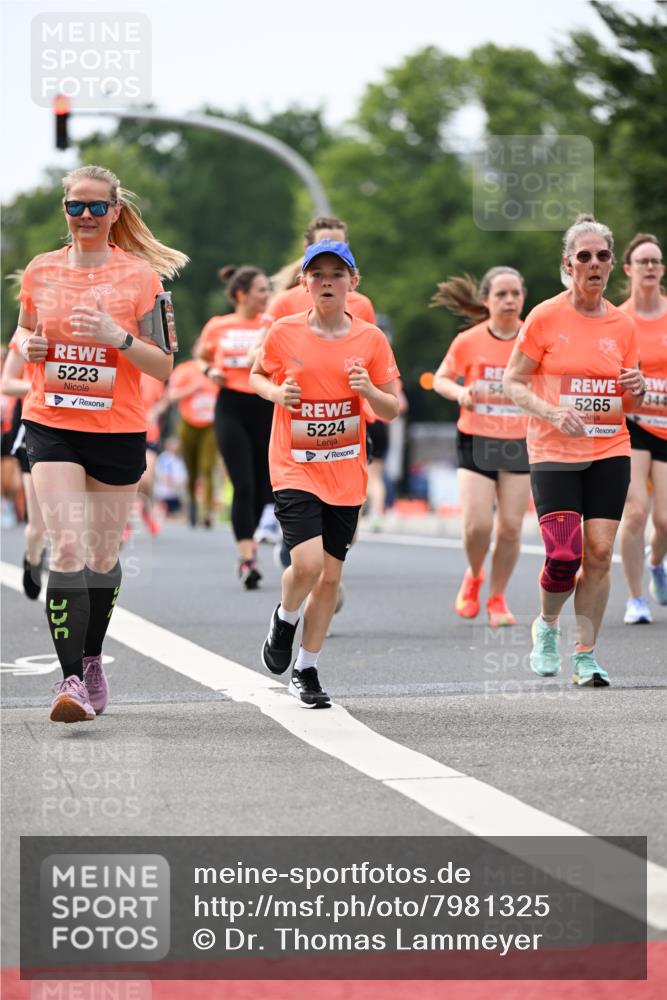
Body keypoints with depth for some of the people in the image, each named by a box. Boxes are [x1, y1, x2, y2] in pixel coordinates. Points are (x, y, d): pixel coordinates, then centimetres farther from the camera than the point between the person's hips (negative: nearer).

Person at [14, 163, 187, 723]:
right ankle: (72, 679, -17)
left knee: (104, 555, 11)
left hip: (118, 430, 0)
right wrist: (28, 346, -2)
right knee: (67, 547, -15)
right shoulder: (41, 271, 5)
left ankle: (92, 659, 33)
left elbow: (163, 366, -3)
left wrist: (117, 337, -19)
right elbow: (24, 331, 21)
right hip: (51, 428, 0)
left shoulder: (141, 276, -2)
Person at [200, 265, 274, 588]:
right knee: (244, 486, -13)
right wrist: (211, 371, 3)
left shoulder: (272, 325, 4)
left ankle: (247, 543, 32)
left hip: (265, 407, 2)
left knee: (262, 488, 6)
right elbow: (203, 357, 22)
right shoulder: (217, 327, 5)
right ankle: (247, 558, -15)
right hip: (231, 407, -2)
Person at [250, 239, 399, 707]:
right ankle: (285, 619, 14)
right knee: (307, 564, -19)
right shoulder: (285, 333, -3)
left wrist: (368, 389, -16)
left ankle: (307, 670, 21)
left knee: (330, 575, 5)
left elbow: (393, 410, 5)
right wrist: (276, 392, -8)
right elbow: (257, 375, 14)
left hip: (345, 473, 2)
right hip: (295, 468, -2)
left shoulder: (371, 339, 0)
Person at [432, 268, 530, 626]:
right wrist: (458, 392, -12)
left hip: (520, 444, 1)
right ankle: (473, 576, 21)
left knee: (510, 526, -1)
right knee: (477, 524, -11)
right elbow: (441, 379, 9)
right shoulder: (468, 342, -4)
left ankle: (497, 597, 18)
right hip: (476, 442, -1)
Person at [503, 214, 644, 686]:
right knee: (564, 555, -13)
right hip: (554, 453, -3)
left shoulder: (623, 324, 6)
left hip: (609, 452, 3)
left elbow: (631, 405, 15)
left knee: (600, 553, -4)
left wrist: (637, 388, -8)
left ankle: (586, 656, 8)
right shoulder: (545, 317, -4)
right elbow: (513, 382, -1)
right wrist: (552, 413, -16)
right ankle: (547, 625, 18)